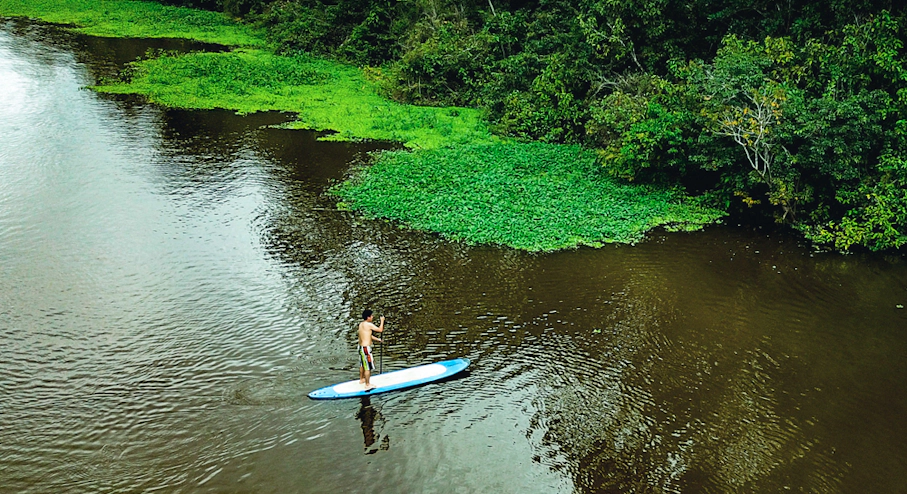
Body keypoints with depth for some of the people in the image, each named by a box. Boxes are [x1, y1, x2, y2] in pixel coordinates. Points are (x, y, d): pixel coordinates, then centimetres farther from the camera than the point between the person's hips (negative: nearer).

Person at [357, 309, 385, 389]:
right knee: (368, 367, -2)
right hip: (366, 348, -10)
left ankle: (362, 379, 42)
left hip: (361, 346, 10)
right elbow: (380, 330, -13)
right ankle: (367, 384, 3)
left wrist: (377, 339, 28)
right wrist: (382, 320, 1)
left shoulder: (361, 324, 9)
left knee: (362, 364, 26)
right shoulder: (369, 324, -19)